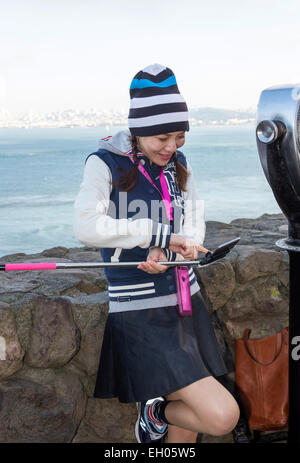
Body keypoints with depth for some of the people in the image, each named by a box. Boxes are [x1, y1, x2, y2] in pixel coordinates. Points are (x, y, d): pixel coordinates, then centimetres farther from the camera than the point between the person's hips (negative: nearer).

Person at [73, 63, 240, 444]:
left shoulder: (179, 166, 10)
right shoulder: (105, 163, -8)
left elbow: (193, 230, 7)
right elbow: (86, 226, -23)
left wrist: (165, 252, -15)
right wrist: (162, 234, -20)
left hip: (184, 298, 7)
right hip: (140, 312, -6)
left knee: (189, 417, 14)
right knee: (221, 416, -14)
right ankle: (158, 412, 15)